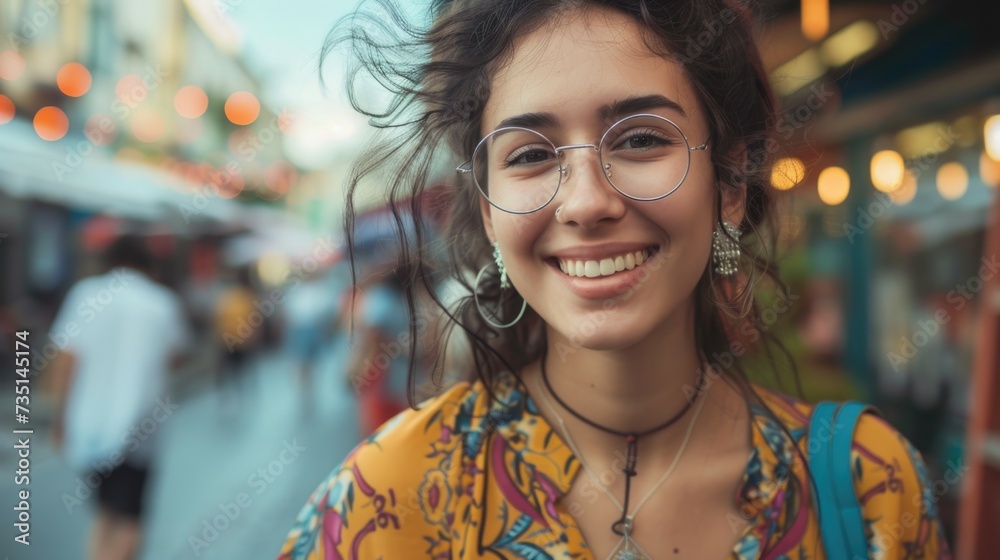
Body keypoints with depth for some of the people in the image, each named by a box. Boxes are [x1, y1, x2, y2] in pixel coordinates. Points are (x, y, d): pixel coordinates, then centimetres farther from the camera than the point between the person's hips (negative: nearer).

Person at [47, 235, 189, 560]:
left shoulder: (86, 293, 1)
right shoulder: (164, 303, 1)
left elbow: (65, 359, -3)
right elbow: (177, 357, 11)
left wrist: (60, 414, 6)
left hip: (86, 426, 2)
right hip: (137, 430, -2)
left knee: (107, 513, 20)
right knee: (127, 523, 4)